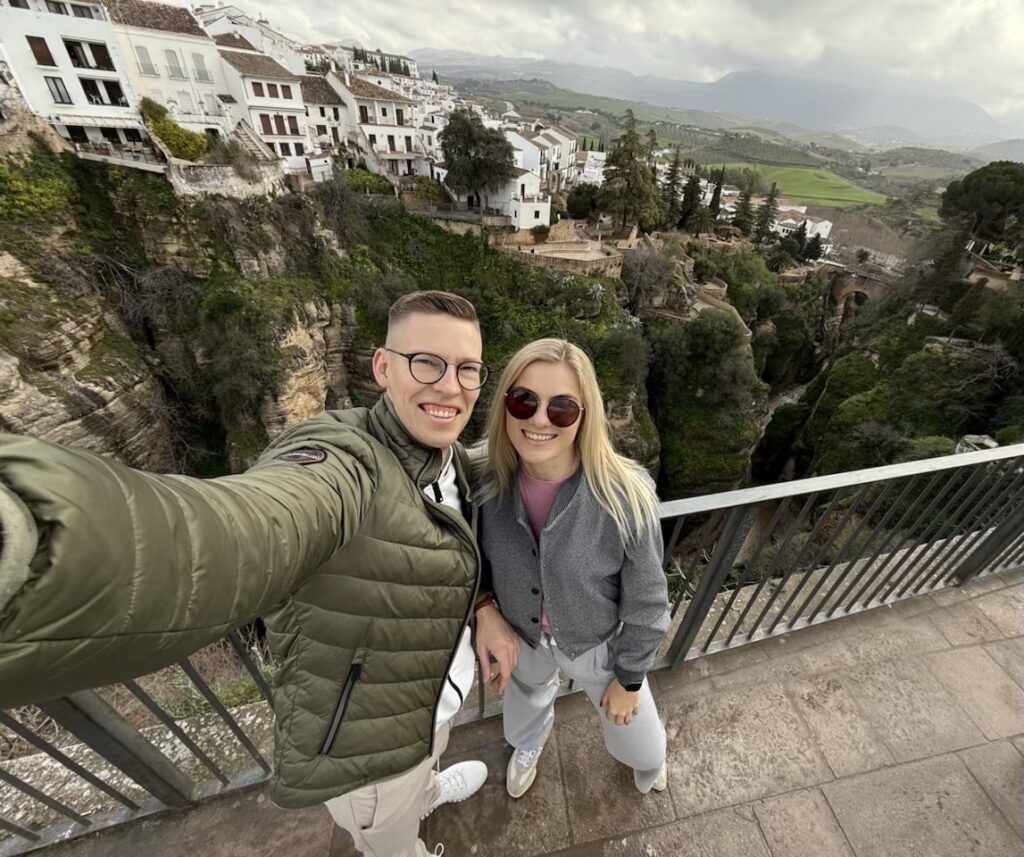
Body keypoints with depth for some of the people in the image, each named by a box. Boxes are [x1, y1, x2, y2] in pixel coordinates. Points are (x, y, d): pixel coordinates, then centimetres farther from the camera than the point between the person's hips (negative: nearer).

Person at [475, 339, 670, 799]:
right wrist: (485, 606, -13)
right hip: (521, 633, 3)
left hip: (598, 642, -2)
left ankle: (648, 760, 68)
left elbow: (645, 604, -18)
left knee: (630, 719, 27)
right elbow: (478, 558, -2)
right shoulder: (488, 482, -26)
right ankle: (527, 747, 73)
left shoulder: (626, 494, -35)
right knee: (526, 695, 35)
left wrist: (629, 679, -7)